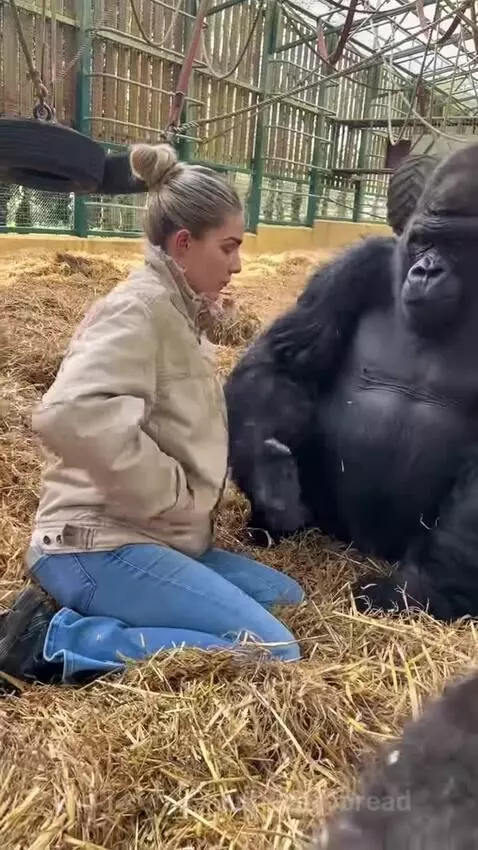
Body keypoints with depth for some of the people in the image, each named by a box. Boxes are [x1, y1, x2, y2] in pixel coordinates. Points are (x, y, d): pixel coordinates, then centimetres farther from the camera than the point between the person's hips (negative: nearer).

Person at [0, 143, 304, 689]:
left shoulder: (176, 313, 17)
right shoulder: (140, 308, -14)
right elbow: (70, 415, -32)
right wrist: (172, 493, -20)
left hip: (155, 540, 10)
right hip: (100, 545, -10)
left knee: (289, 599, 12)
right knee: (273, 654, -15)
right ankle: (58, 640, -10)